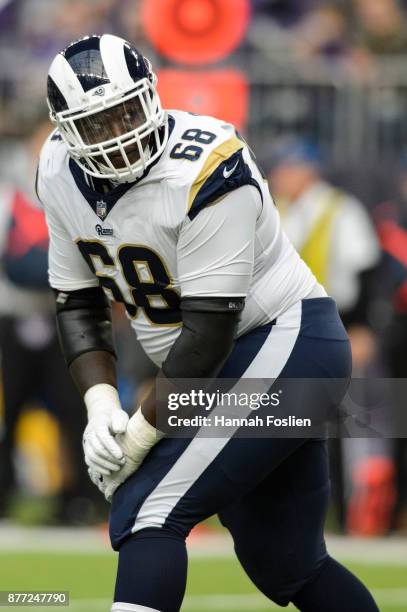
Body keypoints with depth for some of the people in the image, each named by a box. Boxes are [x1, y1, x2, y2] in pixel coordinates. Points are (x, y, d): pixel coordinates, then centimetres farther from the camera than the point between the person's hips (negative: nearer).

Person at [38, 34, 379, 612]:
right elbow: (78, 303, 6)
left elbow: (210, 327, -24)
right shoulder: (63, 176, -2)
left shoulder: (201, 171, -25)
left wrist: (143, 431, -20)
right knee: (284, 565, 14)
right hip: (220, 373, 8)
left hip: (288, 347, -8)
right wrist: (100, 403, -10)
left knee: (148, 513, -20)